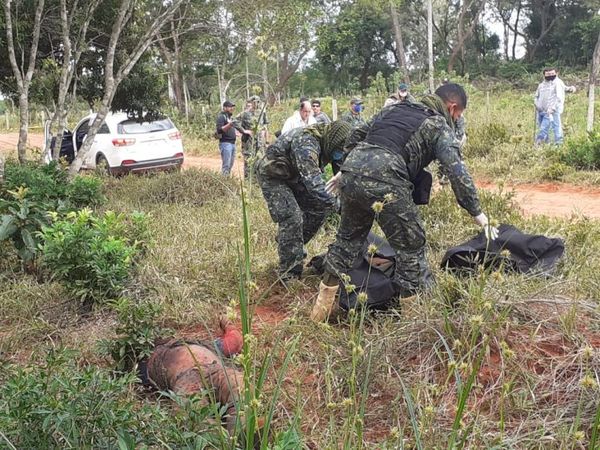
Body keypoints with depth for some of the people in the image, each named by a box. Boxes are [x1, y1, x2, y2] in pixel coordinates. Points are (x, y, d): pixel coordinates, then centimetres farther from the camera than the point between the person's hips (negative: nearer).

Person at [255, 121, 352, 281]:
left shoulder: (324, 144, -8)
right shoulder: (306, 143, -36)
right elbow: (313, 181, -46)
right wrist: (334, 203, -51)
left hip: (292, 176, 9)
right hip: (272, 176, -9)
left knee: (318, 208, 3)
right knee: (291, 218, -19)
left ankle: (294, 245, 21)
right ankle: (289, 275, -11)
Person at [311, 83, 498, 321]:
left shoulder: (394, 108, 29)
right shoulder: (439, 126, 10)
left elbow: (356, 136, 31)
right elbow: (456, 171, 0)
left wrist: (345, 171, 38)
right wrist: (477, 212, 3)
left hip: (352, 170, 7)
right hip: (383, 183, -7)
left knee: (348, 237, 23)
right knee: (411, 245, 7)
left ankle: (322, 307, 30)